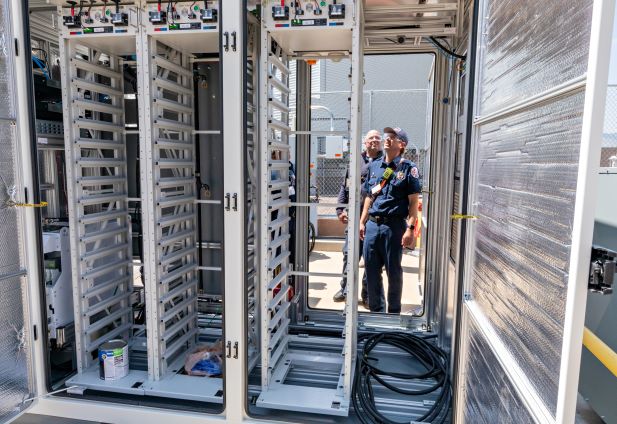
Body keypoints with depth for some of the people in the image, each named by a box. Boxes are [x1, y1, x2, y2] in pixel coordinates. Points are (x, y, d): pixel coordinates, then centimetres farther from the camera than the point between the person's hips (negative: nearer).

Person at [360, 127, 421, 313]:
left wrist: (410, 228, -15)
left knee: (394, 271, 6)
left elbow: (414, 202, -6)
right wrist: (362, 222, 14)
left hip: (394, 225, -5)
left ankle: (394, 311, 24)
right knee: (371, 270, 9)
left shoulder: (408, 168, -2)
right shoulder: (374, 166, 14)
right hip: (372, 224, 5)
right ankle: (376, 309, 26)